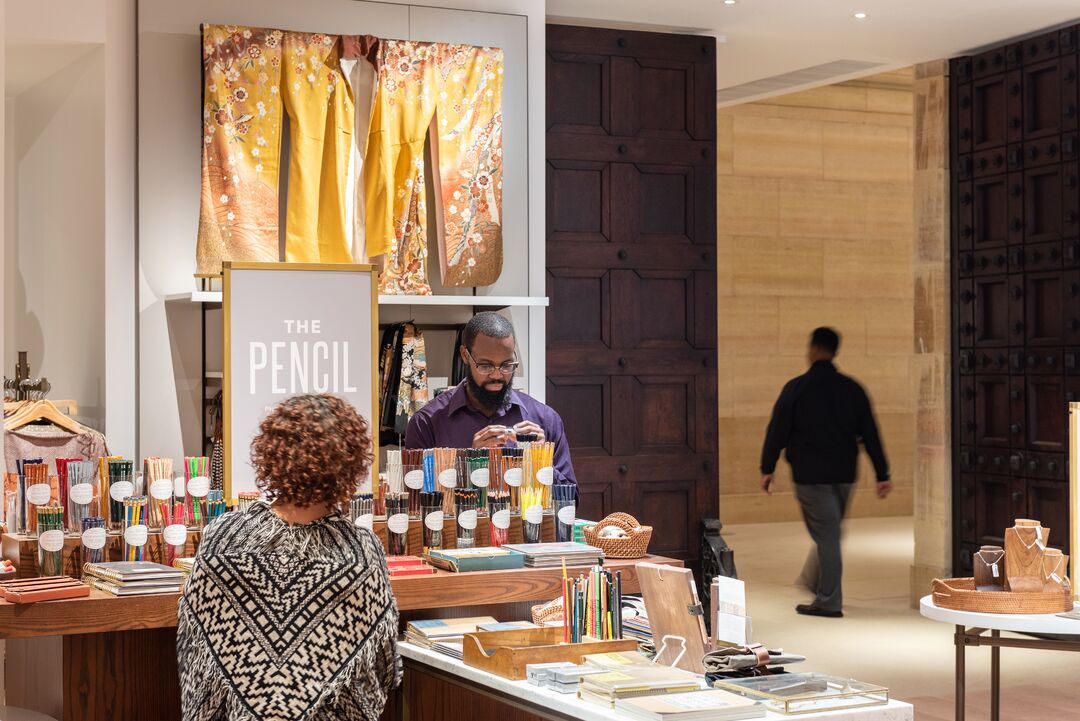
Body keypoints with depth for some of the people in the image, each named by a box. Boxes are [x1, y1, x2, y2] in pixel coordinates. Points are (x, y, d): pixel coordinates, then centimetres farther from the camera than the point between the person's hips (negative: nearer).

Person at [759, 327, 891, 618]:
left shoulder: (796, 388, -8)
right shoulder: (852, 389, 4)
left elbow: (778, 430, -6)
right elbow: (870, 434, 4)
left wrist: (767, 468, 3)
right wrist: (882, 474, 7)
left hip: (810, 474, -4)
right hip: (843, 474, 4)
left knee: (826, 536, -3)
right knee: (829, 533, 20)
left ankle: (828, 602, -1)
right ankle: (813, 583, 34)